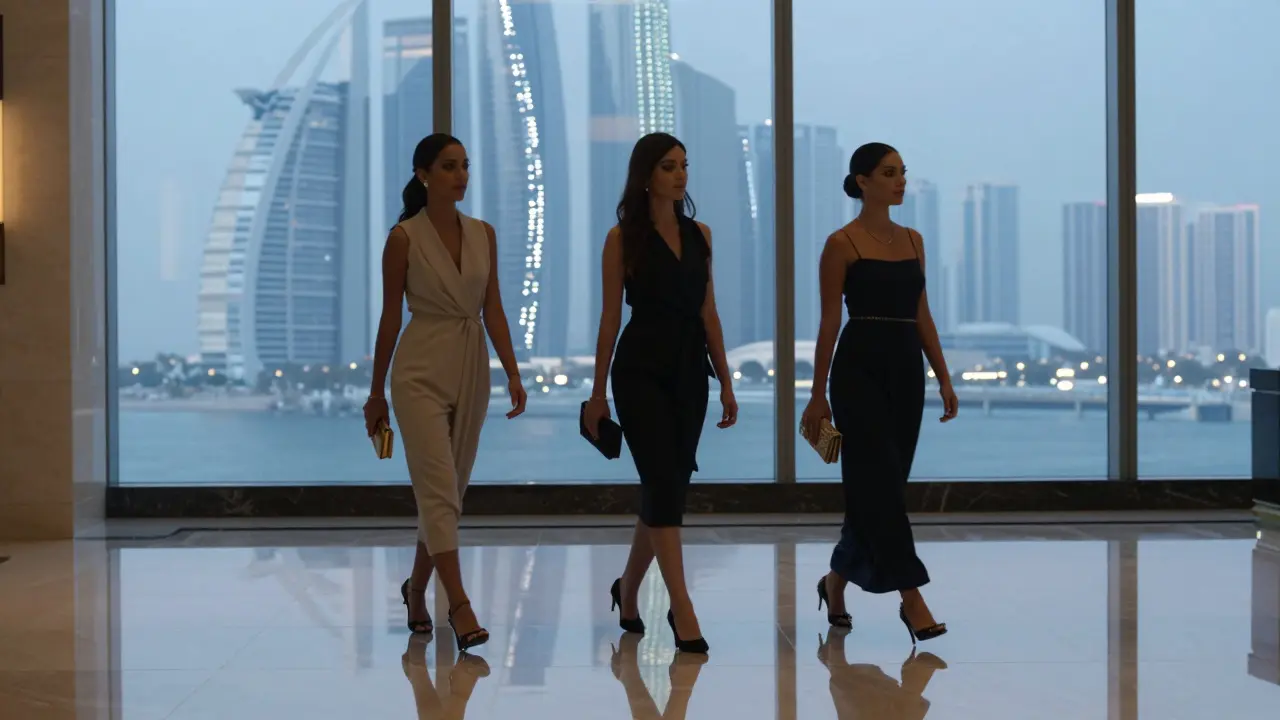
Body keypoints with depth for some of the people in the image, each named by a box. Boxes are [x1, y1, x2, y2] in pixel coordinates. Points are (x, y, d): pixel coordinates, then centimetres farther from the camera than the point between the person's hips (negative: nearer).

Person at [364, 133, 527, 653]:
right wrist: (376, 393, 2)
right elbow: (391, 317, -2)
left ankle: (417, 587, 30)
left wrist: (512, 373, -4)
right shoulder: (404, 238, -6)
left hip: (471, 368, 5)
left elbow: (493, 309, 6)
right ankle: (459, 606, -13)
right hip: (421, 369, -5)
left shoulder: (483, 234, 6)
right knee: (438, 488, -12)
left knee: (451, 489, 12)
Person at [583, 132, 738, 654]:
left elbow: (708, 312, 11)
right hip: (642, 369, -5)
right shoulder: (623, 238, -4)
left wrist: (725, 382, 9)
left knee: (671, 487, 10)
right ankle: (682, 610, -10)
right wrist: (598, 391, -3)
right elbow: (610, 316, -4)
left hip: (689, 370, 6)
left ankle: (628, 588, 29)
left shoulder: (700, 234, 10)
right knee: (663, 485, -11)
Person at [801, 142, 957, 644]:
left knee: (881, 483, 11)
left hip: (906, 367, 7)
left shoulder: (912, 240, 13)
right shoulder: (842, 243, -6)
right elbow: (829, 322, -7)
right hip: (861, 366, -7)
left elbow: (922, 315, 14)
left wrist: (944, 377, 9)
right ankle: (911, 600, -7)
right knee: (881, 482, -9)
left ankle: (836, 580, 29)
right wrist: (818, 395, -7)